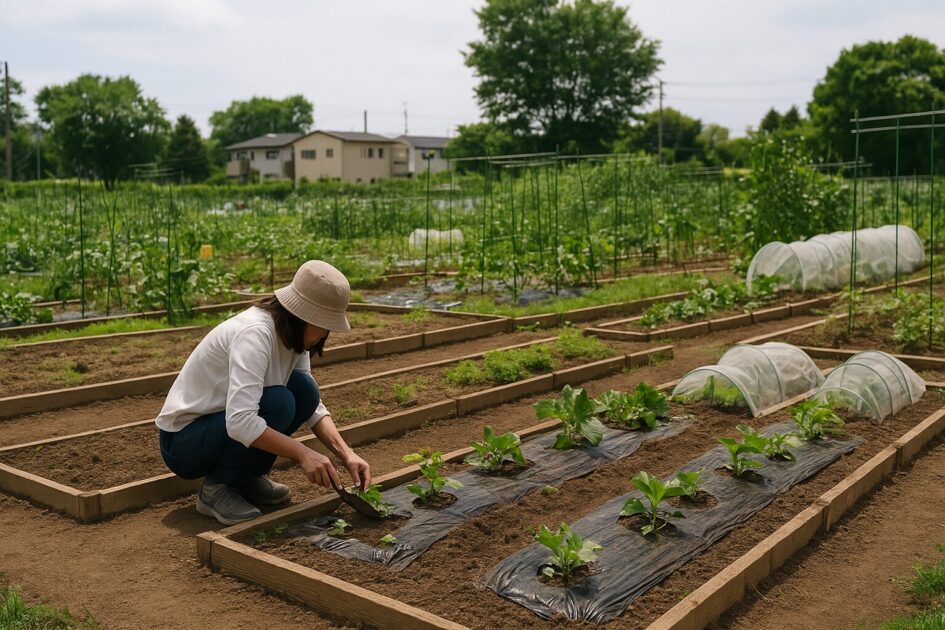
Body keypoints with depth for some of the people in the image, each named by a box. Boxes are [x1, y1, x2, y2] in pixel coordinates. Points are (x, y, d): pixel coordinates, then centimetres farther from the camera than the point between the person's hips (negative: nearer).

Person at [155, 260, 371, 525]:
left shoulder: (293, 334, -3)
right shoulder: (254, 332, -29)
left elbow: (313, 405, 1)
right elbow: (240, 422, -39)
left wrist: (347, 455, -12)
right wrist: (302, 453, -36)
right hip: (182, 440, -8)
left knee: (303, 388, -10)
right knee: (278, 402, -29)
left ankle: (250, 479, 5)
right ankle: (217, 488, -10)